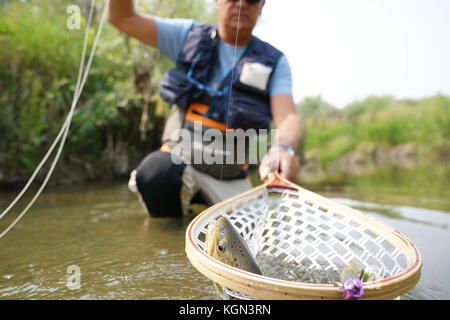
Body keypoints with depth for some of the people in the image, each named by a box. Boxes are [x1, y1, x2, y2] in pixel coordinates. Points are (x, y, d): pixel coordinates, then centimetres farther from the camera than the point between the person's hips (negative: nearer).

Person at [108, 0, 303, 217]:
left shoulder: (275, 62, -1)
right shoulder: (189, 35, 3)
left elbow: (288, 117, -16)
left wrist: (284, 148, -40)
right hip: (179, 161, -1)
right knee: (157, 169, -32)